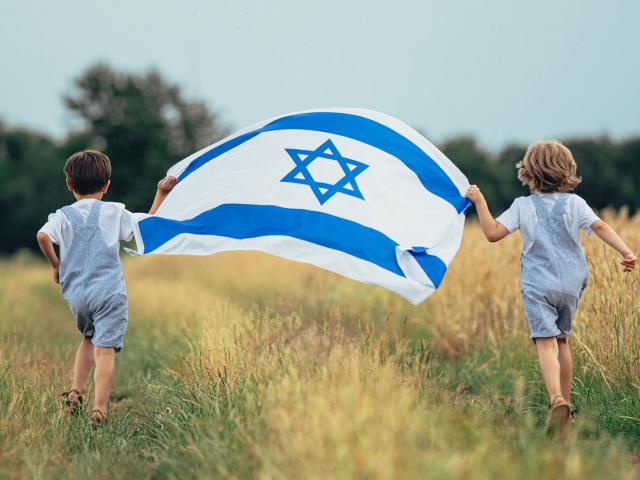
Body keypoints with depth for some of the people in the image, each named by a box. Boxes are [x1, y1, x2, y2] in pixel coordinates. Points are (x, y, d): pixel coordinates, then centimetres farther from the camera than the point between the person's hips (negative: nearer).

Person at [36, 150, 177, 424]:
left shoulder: (63, 216, 5)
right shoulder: (114, 212, 3)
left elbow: (43, 236, -13)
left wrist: (55, 265, 1)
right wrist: (161, 195, 16)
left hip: (75, 293, 3)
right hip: (108, 291, -3)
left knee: (89, 338, 28)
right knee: (105, 348, -9)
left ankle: (75, 391, 19)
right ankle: (99, 408, -19)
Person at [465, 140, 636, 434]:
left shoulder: (522, 206, -2)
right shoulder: (574, 203, 3)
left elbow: (492, 233, -8)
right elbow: (599, 227, -10)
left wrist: (480, 202, 1)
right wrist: (626, 252, -16)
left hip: (537, 285, -3)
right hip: (571, 283, 3)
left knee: (546, 343, -14)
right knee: (561, 339, 21)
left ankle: (557, 400, -36)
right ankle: (565, 401, 28)